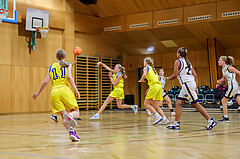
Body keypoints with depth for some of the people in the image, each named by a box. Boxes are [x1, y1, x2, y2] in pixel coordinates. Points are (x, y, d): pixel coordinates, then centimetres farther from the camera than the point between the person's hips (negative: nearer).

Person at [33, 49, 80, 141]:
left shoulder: (51, 67, 22)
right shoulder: (68, 65, 14)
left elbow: (46, 81, 14)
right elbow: (69, 77, -5)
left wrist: (38, 93, 25)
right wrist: (76, 89, -6)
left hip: (54, 91, 3)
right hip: (64, 89, -3)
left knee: (64, 117, 1)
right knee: (76, 112, 4)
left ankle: (71, 131, -26)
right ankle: (70, 116, -33)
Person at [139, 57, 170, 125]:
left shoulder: (146, 68, 5)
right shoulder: (153, 69, 27)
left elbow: (144, 75, -16)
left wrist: (141, 80, 5)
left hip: (154, 86, -8)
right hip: (159, 86, 8)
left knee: (146, 104, -3)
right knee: (155, 106, 8)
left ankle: (158, 116, -14)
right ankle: (165, 119, -2)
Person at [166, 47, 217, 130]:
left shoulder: (178, 61, -4)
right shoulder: (188, 62, 19)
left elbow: (175, 75, -10)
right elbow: (195, 75, 15)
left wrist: (168, 78, 11)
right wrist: (196, 87, 18)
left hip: (187, 84, -9)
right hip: (191, 83, 9)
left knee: (196, 104, -7)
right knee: (178, 103, 9)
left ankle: (210, 121, -8)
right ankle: (176, 124, 7)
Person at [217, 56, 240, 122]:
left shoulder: (229, 68, -13)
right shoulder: (223, 69, 12)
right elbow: (224, 78, 25)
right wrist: (221, 80, 4)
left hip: (233, 86, -8)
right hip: (231, 86, 8)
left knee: (223, 101, -1)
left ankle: (226, 117, 5)